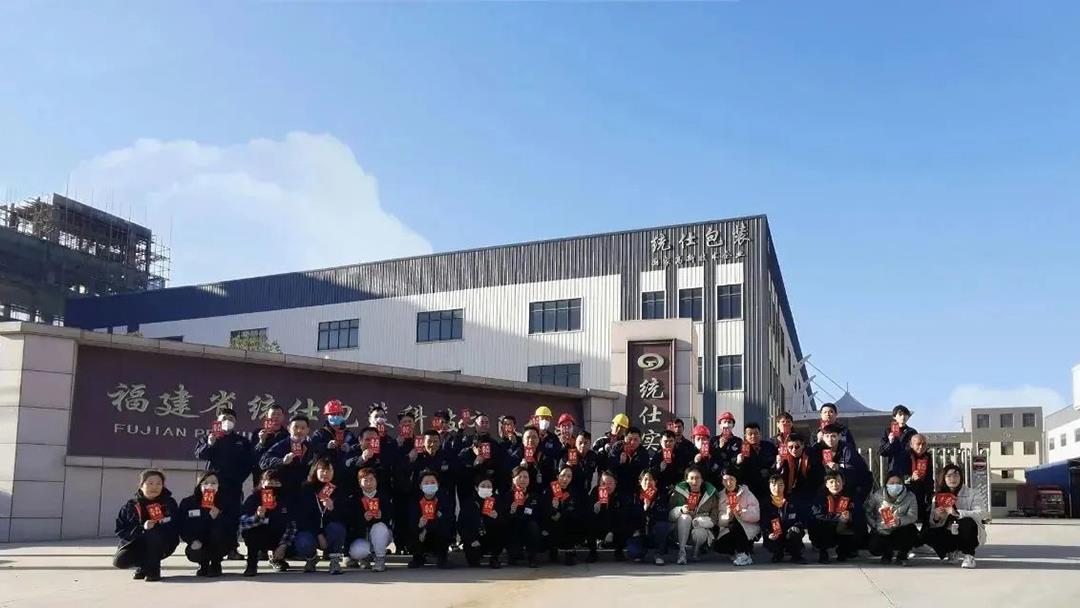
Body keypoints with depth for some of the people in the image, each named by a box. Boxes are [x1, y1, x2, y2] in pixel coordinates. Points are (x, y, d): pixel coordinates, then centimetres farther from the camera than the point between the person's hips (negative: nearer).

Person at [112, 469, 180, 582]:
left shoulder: (169, 503, -5)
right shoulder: (131, 506, -2)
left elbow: (174, 526, -13)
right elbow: (120, 531, -8)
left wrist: (153, 527, -27)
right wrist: (142, 528, -25)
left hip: (162, 546, -2)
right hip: (137, 543, 2)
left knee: (154, 534, -35)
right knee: (119, 561, -25)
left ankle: (153, 570, -12)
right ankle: (143, 566, 10)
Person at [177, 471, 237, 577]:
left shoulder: (227, 502, -6)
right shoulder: (187, 503, -1)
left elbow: (234, 526, -16)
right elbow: (181, 526, -4)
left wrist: (219, 517, -33)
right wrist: (192, 541, -20)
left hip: (222, 543, -1)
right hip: (199, 543, 1)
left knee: (218, 529, -33)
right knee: (192, 554, -31)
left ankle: (215, 564, -8)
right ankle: (204, 563, 11)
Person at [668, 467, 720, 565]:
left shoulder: (710, 494, -2)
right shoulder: (679, 491, -2)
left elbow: (714, 519, -6)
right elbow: (670, 515, -5)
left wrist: (699, 521, -24)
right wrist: (680, 510, -25)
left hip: (701, 528, -1)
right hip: (681, 532, 1)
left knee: (699, 533, -34)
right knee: (685, 517, -30)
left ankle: (695, 552, 1)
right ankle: (681, 553, -26)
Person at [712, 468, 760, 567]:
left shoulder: (746, 493, -2)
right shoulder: (721, 497, 6)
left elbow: (756, 515, -11)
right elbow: (720, 521, -2)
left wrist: (742, 513, -29)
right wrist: (727, 515, -23)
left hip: (749, 529, -3)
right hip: (729, 530, 3)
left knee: (734, 524, -34)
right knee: (717, 545, -25)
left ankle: (744, 555, -20)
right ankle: (738, 552, 4)